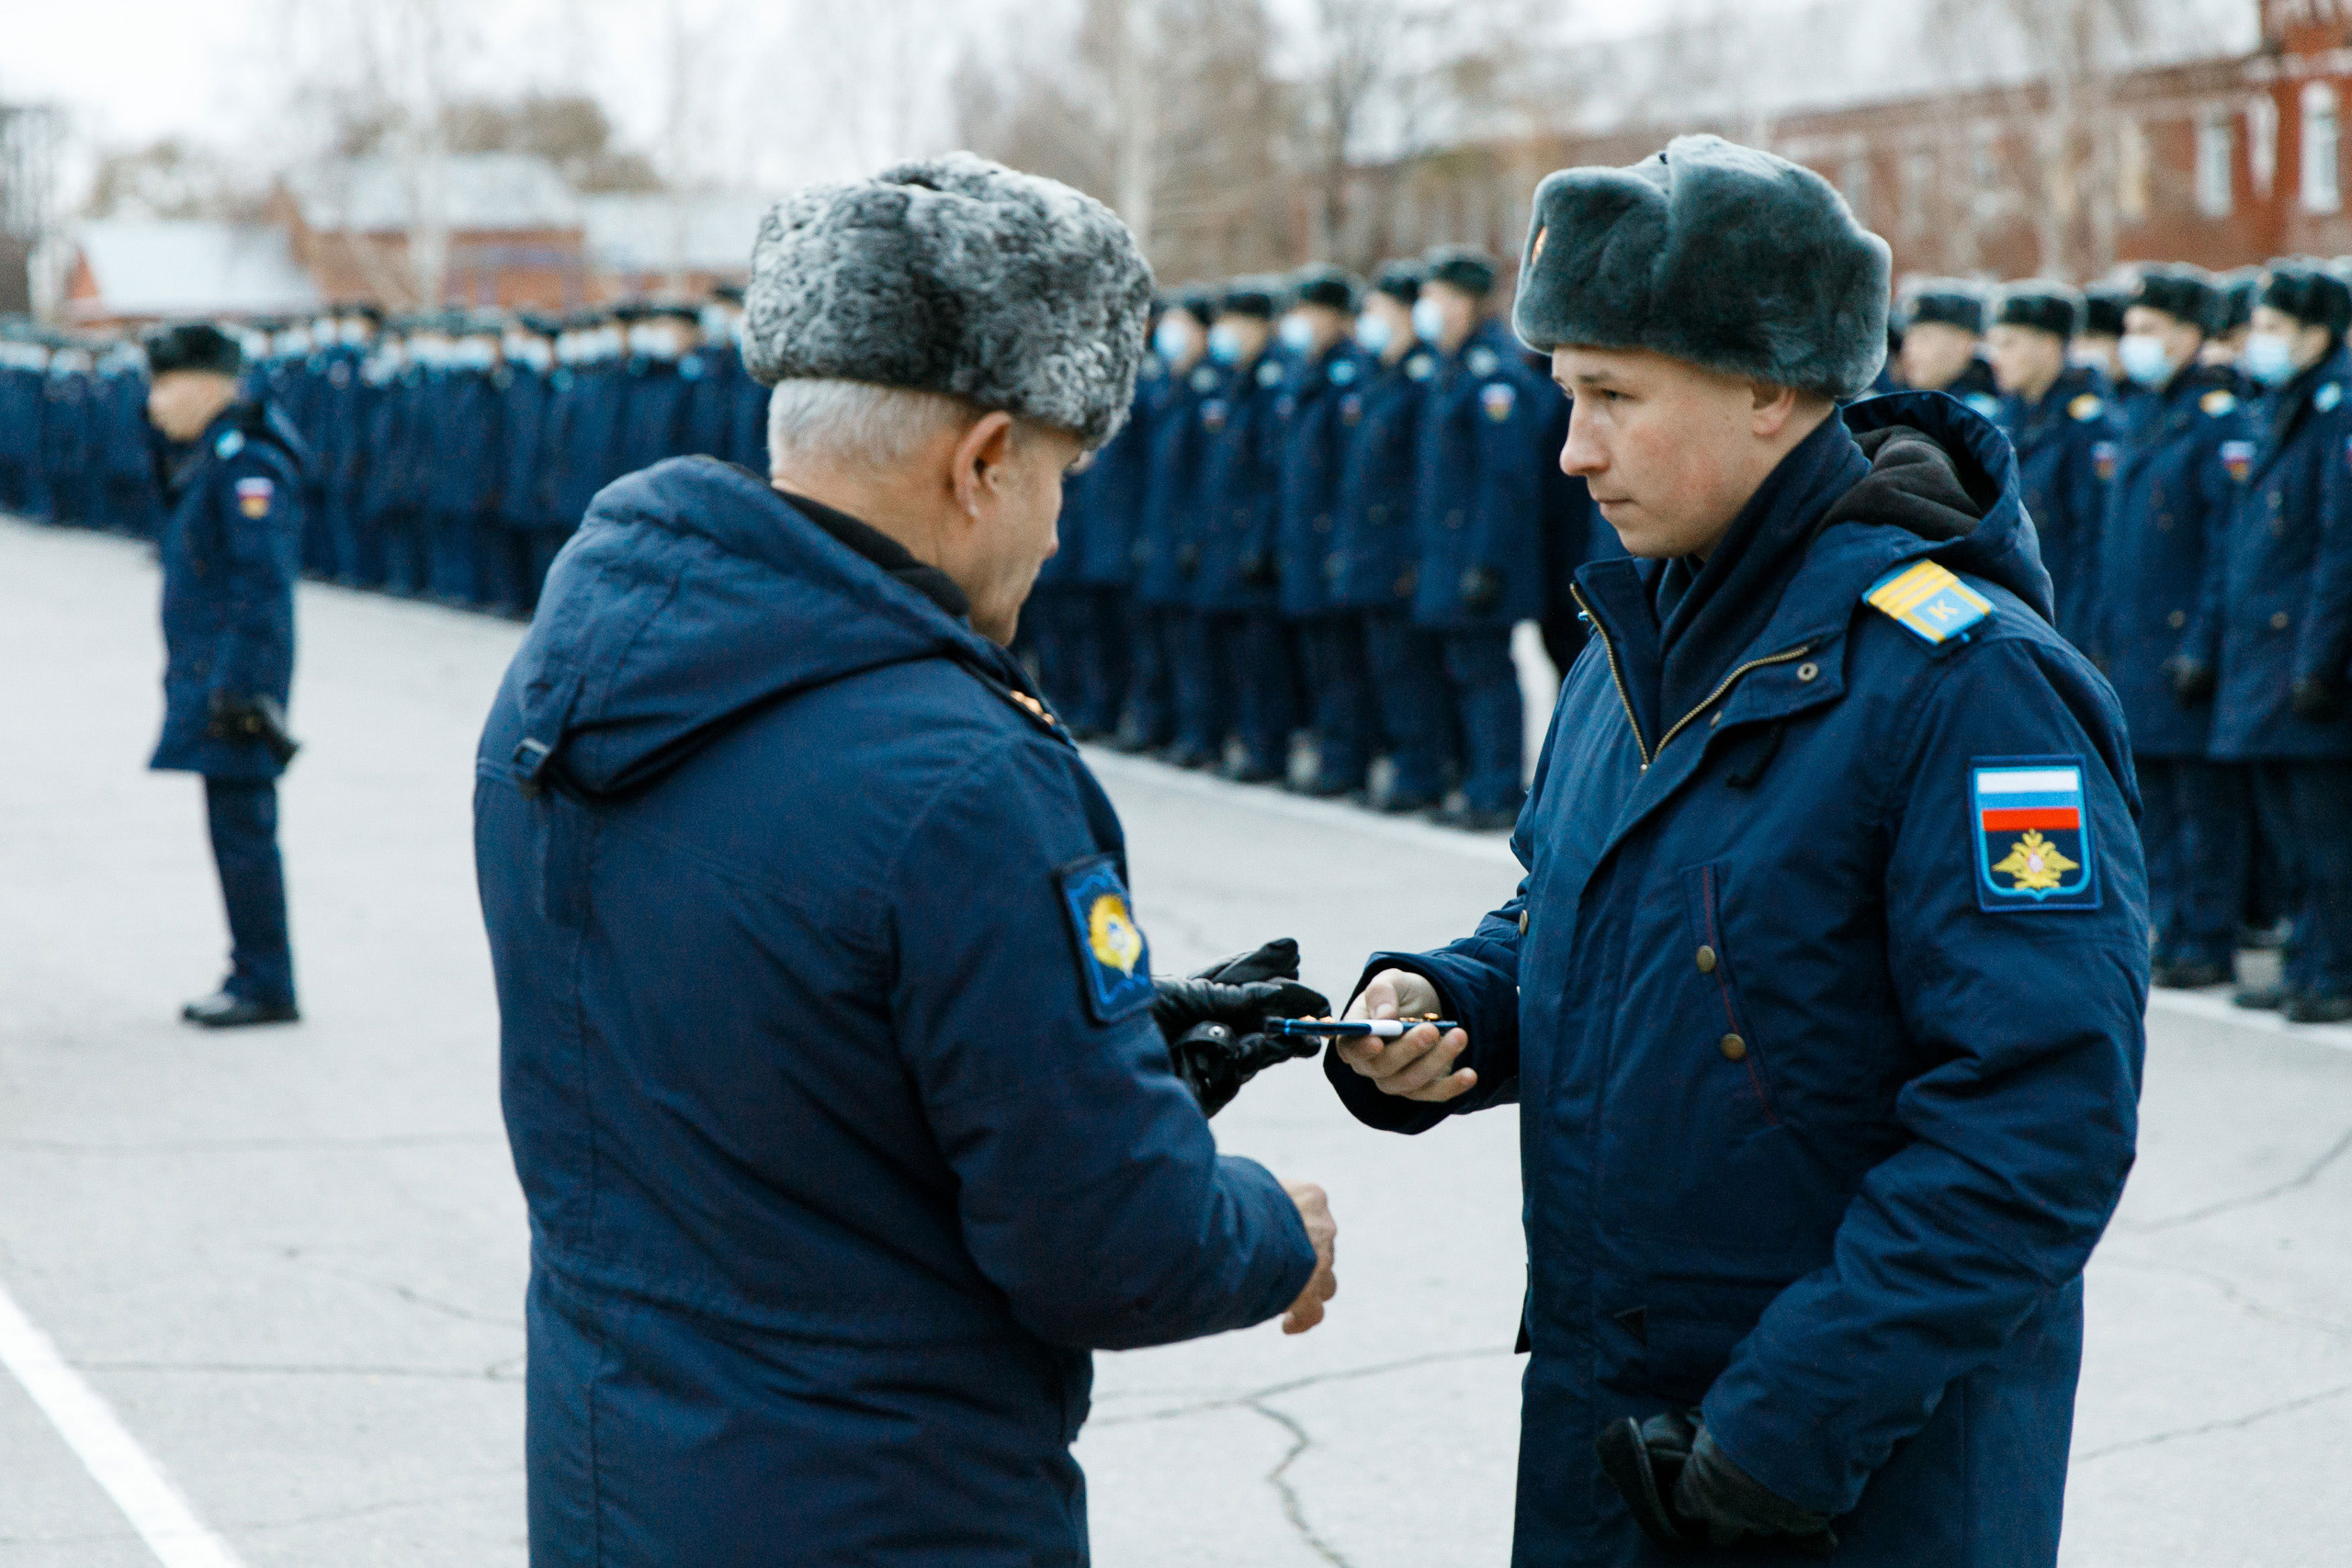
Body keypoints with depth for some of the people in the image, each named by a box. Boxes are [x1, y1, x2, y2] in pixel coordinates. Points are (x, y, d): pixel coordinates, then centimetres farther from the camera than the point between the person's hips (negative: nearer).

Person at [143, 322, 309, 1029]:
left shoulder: (248, 463, -15)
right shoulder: (202, 456, 17)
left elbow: (263, 583, -20)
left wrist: (240, 686, -22)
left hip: (236, 676, -10)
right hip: (207, 678, 10)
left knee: (243, 830, -7)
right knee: (235, 830, 13)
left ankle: (265, 985, -1)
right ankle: (254, 977, 19)